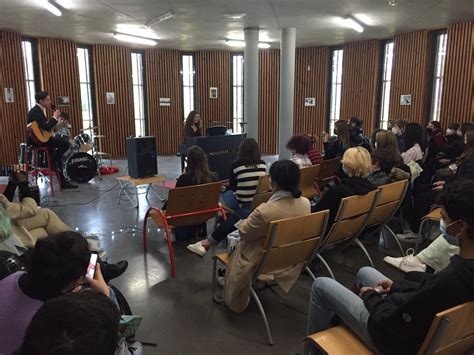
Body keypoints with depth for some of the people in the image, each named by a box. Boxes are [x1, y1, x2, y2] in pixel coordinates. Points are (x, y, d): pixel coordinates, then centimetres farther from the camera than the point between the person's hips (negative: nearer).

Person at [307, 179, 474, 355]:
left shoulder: (450, 278, -39)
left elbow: (391, 320, -27)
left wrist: (370, 295, -8)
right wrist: (397, 286, 5)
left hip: (402, 340, -8)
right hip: (426, 323, 8)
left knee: (321, 285, 4)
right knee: (365, 272, 27)